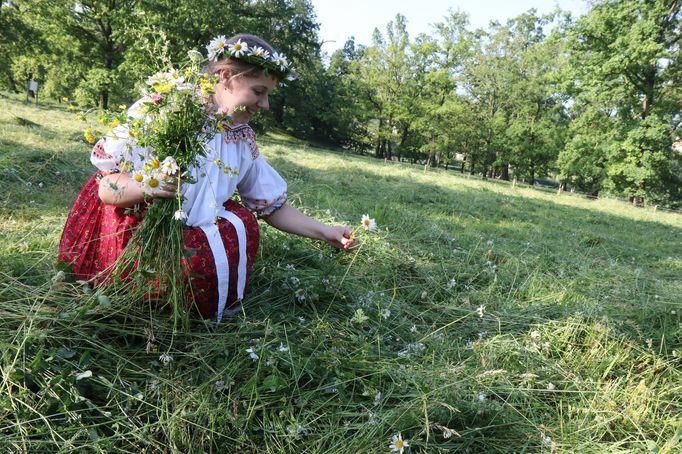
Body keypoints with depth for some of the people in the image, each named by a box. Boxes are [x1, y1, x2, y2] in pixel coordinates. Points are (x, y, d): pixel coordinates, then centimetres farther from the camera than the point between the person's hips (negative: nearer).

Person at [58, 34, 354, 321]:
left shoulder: (242, 139, 0)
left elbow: (271, 206, 5)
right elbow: (105, 188, -15)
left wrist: (325, 233, -3)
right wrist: (147, 186, -37)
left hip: (187, 232, 5)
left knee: (242, 223, -20)